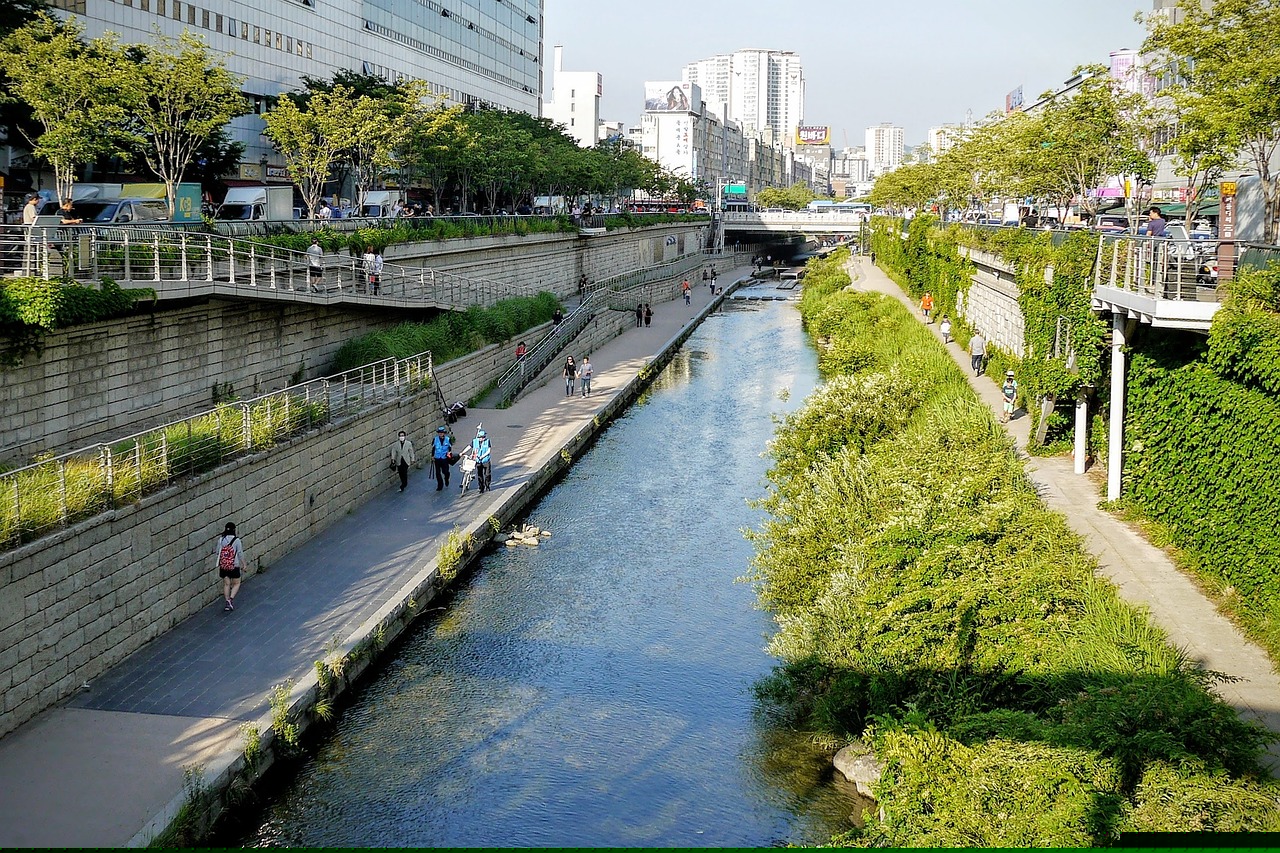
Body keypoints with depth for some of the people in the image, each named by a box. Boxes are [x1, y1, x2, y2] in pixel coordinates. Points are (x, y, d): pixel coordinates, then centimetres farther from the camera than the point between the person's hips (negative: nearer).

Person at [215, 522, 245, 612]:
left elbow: (217, 553, 2)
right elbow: (240, 554, -8)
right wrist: (243, 565, 4)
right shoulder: (236, 540, -12)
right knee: (236, 583, 10)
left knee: (226, 584, 13)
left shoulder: (221, 539, -3)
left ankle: (227, 601, 11)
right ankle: (231, 598, -9)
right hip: (234, 566, -3)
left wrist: (217, 564, 16)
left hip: (223, 566, 3)